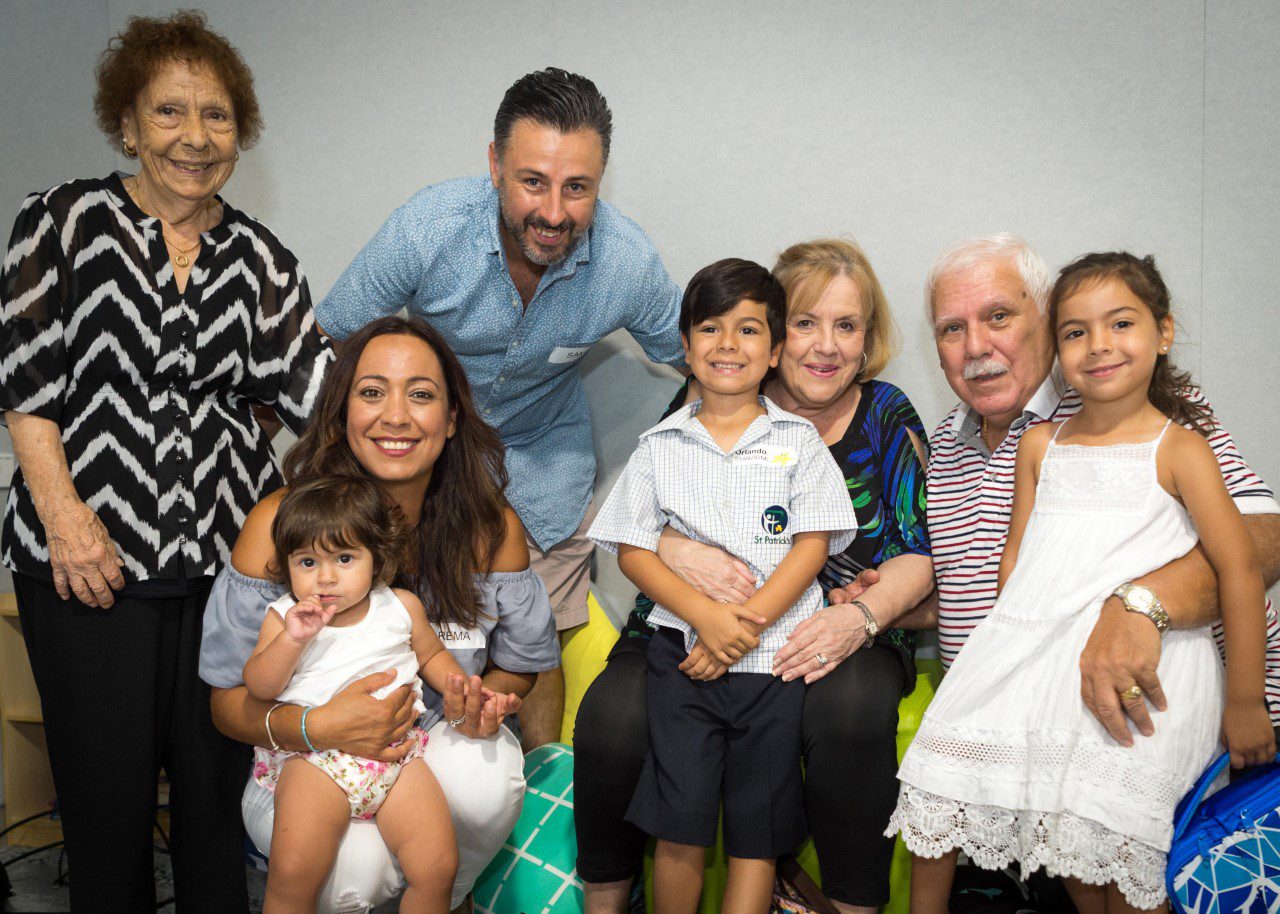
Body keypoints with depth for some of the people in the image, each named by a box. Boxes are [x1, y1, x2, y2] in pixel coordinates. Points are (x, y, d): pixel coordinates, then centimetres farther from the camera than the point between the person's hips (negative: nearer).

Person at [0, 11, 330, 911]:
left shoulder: (259, 256, 9)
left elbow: (310, 381, 0)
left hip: (229, 555, 2)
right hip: (89, 556, -2)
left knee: (219, 779, 8)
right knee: (106, 786, 6)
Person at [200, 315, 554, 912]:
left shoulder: (491, 528, -9)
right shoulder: (279, 524, -15)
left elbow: (518, 666, 6)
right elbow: (230, 701, -11)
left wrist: (483, 701, -18)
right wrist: (315, 727, -32)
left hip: (440, 743, 2)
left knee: (487, 777, -32)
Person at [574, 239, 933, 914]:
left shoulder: (887, 416, 5)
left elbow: (919, 556, 3)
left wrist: (860, 617, -18)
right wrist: (675, 549, -22)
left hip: (839, 632, 0)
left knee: (853, 710, -35)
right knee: (611, 717, -27)